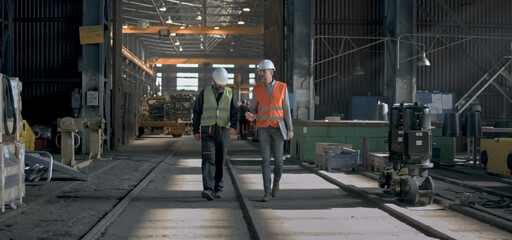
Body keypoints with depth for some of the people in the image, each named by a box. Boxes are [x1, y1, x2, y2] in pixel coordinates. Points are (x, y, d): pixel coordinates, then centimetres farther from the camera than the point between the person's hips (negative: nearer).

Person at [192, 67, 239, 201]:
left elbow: (235, 112, -5)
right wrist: (195, 131, 0)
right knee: (208, 160, -15)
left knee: (219, 161, 5)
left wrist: (233, 126, -23)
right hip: (207, 132, -1)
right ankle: (208, 190, -25)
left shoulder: (229, 94, 5)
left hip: (223, 132, 1)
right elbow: (197, 112, 6)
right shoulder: (204, 93, 2)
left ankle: (217, 189, 19)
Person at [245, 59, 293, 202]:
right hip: (263, 128, 1)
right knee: (265, 160, -6)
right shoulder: (257, 89, 4)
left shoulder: (282, 87, 0)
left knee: (278, 159, 2)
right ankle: (267, 193, -4)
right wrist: (251, 117, -15)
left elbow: (286, 110, 0)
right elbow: (253, 109, 10)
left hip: (278, 128, -1)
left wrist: (290, 129, -5)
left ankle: (276, 182, 32)